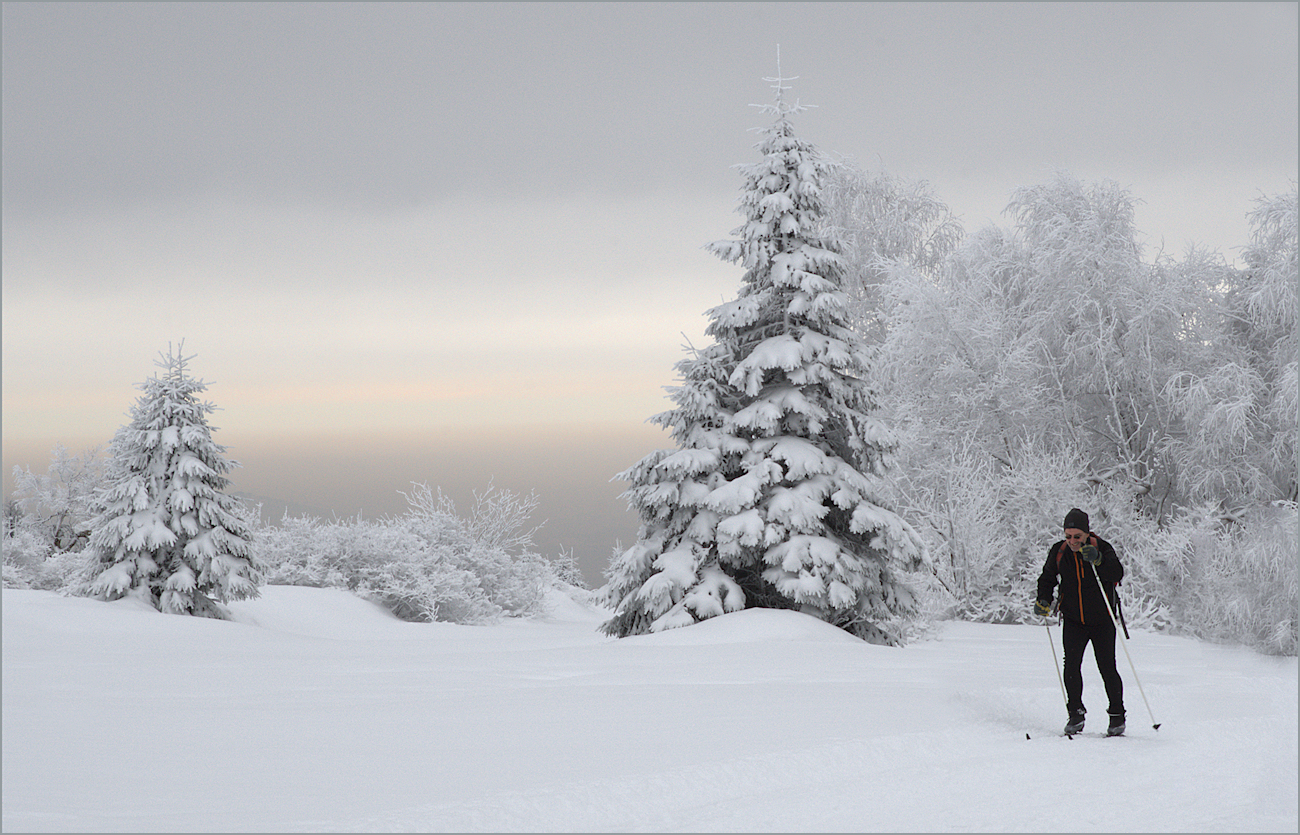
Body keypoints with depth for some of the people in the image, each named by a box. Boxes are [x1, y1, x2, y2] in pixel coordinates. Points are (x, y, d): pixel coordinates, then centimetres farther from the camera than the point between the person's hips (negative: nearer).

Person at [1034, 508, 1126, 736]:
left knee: (1107, 668, -6)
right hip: (1073, 620, 2)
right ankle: (1076, 713, 3)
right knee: (1071, 665, -12)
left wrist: (1098, 560, -40)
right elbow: (1047, 578, 12)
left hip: (1102, 620, -2)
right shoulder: (1059, 552, -2)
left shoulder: (1102, 548, -11)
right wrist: (1043, 600, -5)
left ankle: (1117, 715, 10)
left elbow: (1117, 575, -24)